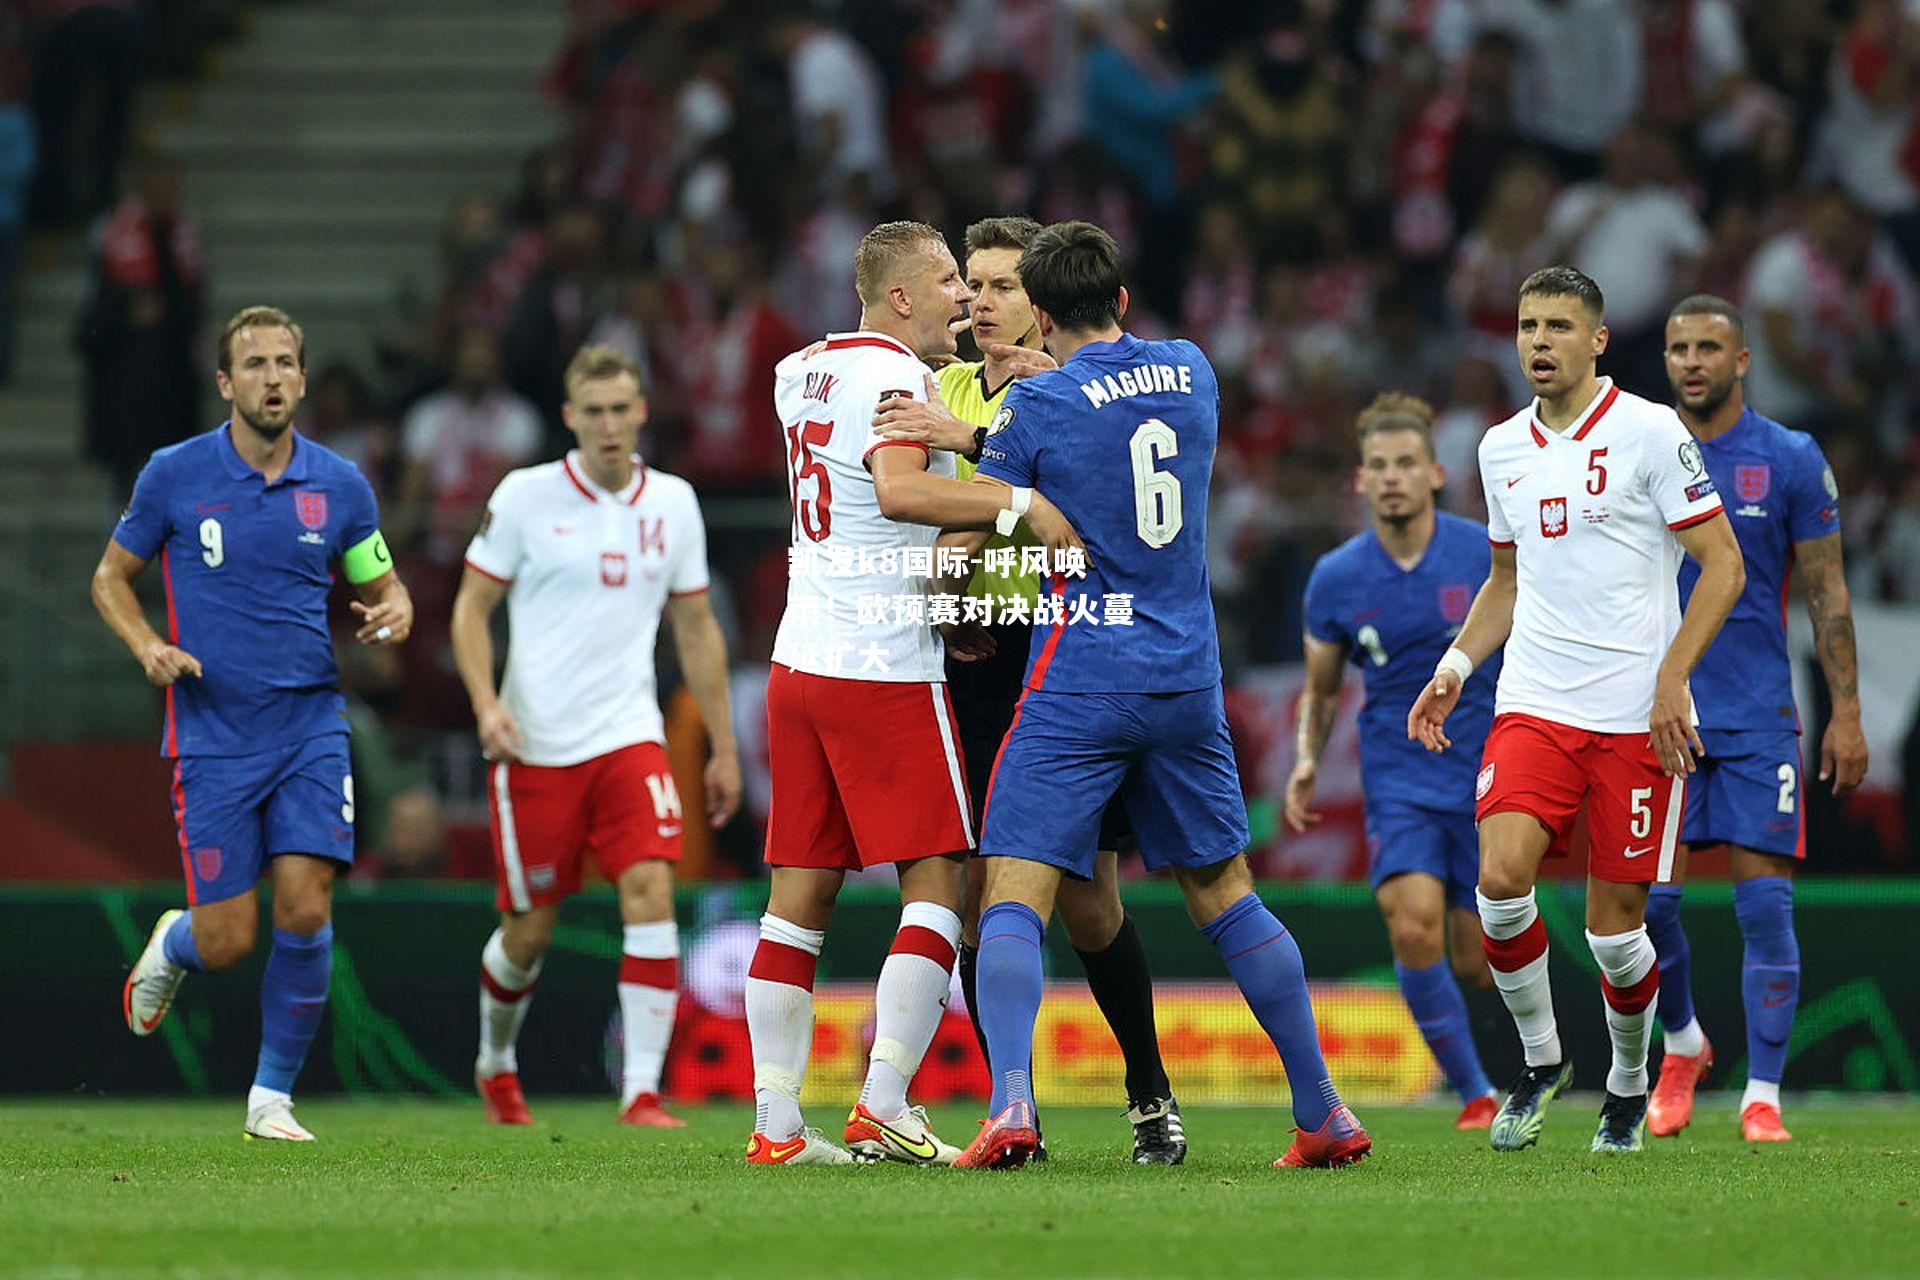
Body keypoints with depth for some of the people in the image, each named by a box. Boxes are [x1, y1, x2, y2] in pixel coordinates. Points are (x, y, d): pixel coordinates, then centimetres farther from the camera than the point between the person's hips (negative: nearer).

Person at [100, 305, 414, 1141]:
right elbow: (111, 577, 9)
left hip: (310, 727, 2)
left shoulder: (339, 485, 4)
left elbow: (381, 584, 16)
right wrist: (148, 646, -10)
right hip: (213, 736, -2)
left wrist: (394, 613, -8)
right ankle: (172, 945, 34)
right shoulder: (174, 475, -2)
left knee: (305, 911, -12)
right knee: (227, 942, -5)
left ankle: (272, 1096, 5)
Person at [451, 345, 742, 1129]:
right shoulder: (526, 497, -3)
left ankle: (642, 1092, -17)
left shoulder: (673, 503, 7)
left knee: (651, 891, -18)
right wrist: (487, 704, -14)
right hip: (536, 743, -2)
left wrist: (723, 747, 14)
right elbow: (472, 606, 2)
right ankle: (496, 1063, 34)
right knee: (529, 929, 5)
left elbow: (696, 628, 15)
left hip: (629, 738, 2)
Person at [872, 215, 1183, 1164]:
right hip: (971, 663, 4)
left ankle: (1150, 1096, 14)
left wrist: (968, 439, -32)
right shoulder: (946, 390, 15)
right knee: (978, 892, 0)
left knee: (1087, 901, -3)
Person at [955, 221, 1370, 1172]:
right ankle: (1323, 1114, 17)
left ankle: (1010, 1103, -26)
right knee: (1225, 895, 15)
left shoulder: (1039, 406, -8)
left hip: (1079, 683, -5)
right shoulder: (1192, 374, 8)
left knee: (1014, 898, -7)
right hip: (1188, 678, 5)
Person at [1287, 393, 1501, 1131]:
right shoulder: (1336, 579, -1)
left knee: (1477, 964, 0)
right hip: (1398, 783, 1)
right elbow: (1321, 688, 14)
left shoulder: (1487, 557, -6)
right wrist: (1307, 759, -3)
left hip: (1486, 774, -1)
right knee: (1413, 927, -21)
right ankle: (1474, 1093, -7)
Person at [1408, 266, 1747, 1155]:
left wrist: (1671, 679, -14)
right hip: (1533, 706, 4)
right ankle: (1540, 1060, 4)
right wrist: (1455, 666, 10)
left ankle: (1629, 1084, 25)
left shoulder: (1649, 433, -5)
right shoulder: (1503, 449, 11)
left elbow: (1723, 566, -5)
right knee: (1500, 879, -18)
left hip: (1637, 716, -4)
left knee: (1614, 927, -1)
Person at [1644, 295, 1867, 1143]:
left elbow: (1826, 592, 3)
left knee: (1764, 902, -6)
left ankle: (1762, 1095, -1)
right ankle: (1681, 1043, 23)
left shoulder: (1791, 461, 1)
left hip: (1758, 715, -2)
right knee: (1647, 897, -4)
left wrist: (1846, 713, -2)